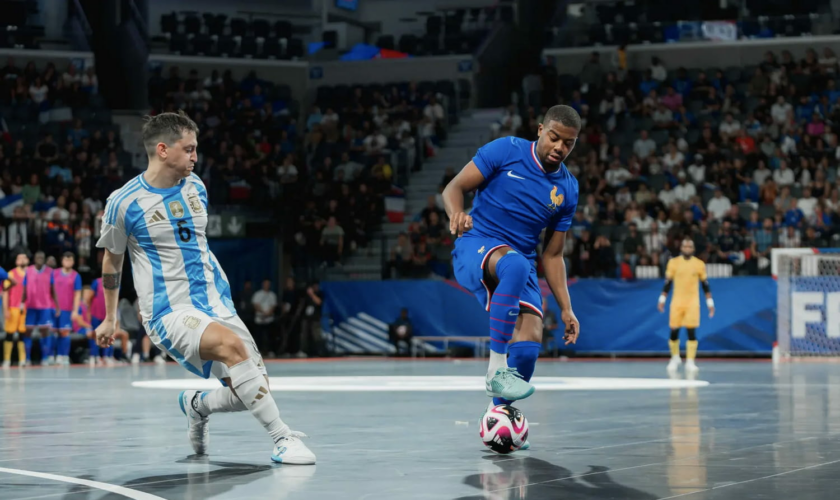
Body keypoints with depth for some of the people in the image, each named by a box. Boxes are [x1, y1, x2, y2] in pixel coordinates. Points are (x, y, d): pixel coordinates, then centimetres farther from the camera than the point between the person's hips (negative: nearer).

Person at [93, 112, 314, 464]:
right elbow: (112, 260, 8)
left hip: (214, 303, 6)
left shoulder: (196, 188, 9)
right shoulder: (124, 202, -7)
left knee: (251, 389, -4)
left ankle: (196, 405, 28)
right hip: (169, 312, -6)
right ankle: (282, 437, -29)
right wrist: (110, 318, 16)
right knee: (231, 344, -34)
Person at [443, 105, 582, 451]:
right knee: (514, 264, -40)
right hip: (475, 247, -5)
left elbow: (552, 254, 15)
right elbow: (454, 188, -4)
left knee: (530, 337, -20)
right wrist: (457, 213, -27)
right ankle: (497, 368, -37)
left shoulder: (567, 189, 10)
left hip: (519, 262, 5)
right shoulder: (506, 151, -3)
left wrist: (565, 309, 8)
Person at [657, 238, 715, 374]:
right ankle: (675, 358, 21)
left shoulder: (699, 264, 4)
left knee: (691, 332, -7)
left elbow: (705, 285, 8)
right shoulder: (673, 262, 3)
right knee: (674, 331, 0)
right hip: (677, 301, 1)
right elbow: (667, 283, 8)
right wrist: (662, 299, 4)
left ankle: (690, 362, -5)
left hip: (693, 302, 0)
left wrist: (710, 302, 6)